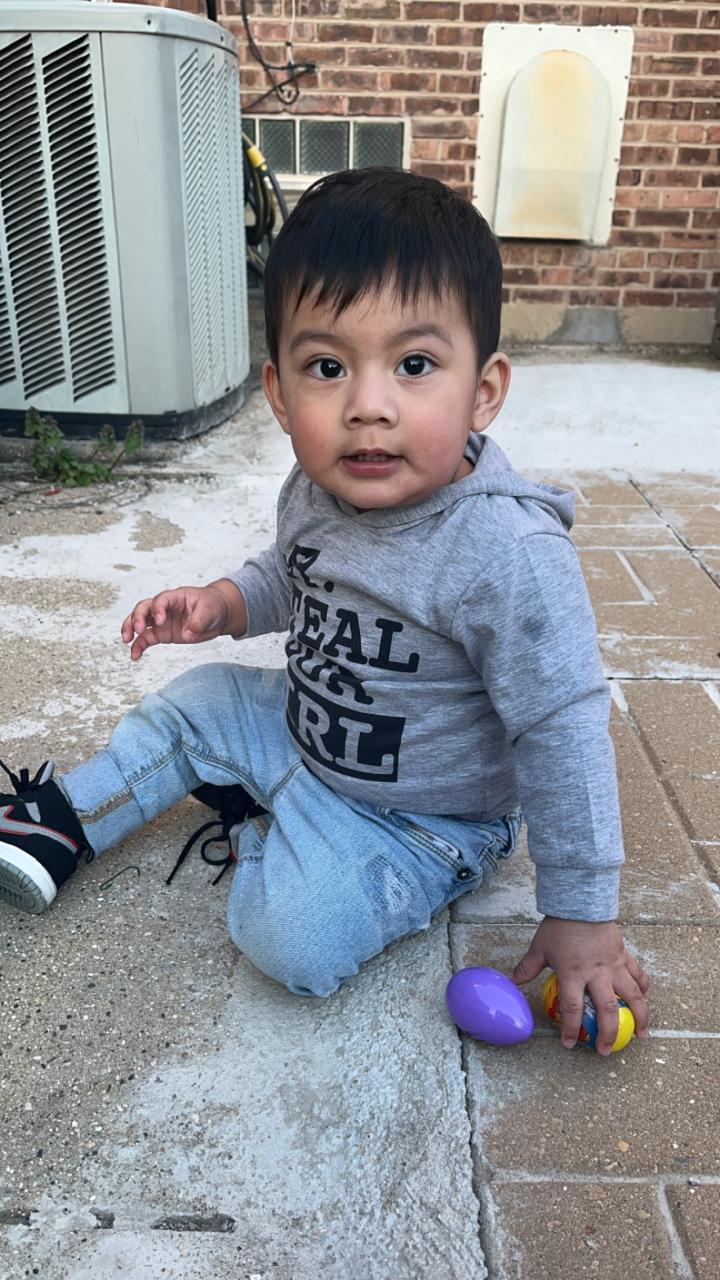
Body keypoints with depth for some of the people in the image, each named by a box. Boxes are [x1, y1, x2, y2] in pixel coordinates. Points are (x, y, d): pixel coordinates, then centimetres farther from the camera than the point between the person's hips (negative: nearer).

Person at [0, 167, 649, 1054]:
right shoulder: (315, 492, -11)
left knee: (295, 941, -22)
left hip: (422, 815, -6)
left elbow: (563, 733, -27)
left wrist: (583, 914, -21)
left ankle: (265, 832, 9)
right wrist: (224, 603, -9)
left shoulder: (509, 554, -34)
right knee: (194, 703, 9)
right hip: (302, 729, 7)